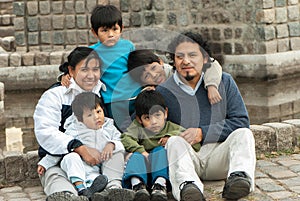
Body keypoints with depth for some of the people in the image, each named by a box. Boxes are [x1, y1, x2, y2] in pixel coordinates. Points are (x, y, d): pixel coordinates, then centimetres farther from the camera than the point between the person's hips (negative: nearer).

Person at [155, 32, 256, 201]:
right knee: (174, 141, -30)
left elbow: (241, 122, 3)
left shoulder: (224, 82, 10)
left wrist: (203, 133, -8)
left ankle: (239, 178, -50)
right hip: (186, 157, -1)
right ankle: (187, 186, -57)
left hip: (218, 155, 1)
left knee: (243, 134, -23)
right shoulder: (163, 91, 6)